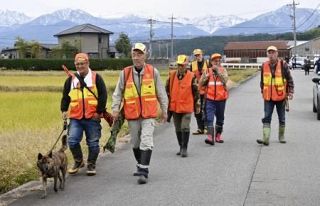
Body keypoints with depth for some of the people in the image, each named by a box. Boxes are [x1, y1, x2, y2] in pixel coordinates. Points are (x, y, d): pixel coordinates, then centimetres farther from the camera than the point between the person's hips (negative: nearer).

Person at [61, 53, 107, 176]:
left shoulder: (96, 78, 1)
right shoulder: (71, 79, 10)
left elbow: (103, 95, -1)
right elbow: (65, 96, 15)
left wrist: (99, 111, -5)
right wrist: (64, 110, 3)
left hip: (92, 118, -2)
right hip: (75, 117, 2)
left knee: (93, 142, 4)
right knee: (72, 140, -7)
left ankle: (91, 165, 20)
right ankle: (78, 161, 15)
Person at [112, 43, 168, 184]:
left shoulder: (153, 72, -1)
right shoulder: (125, 73, 1)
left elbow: (161, 93, 8)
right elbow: (118, 93, 7)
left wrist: (164, 110, 11)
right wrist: (115, 109, -2)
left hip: (149, 114, -2)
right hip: (132, 114, 3)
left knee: (146, 141, -13)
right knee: (135, 143, 15)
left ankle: (143, 171, -12)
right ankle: (140, 165, 35)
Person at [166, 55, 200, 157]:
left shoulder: (192, 77, -6)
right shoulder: (172, 75, 3)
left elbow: (196, 92, 1)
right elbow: (167, 88, 15)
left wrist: (197, 105, 4)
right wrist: (169, 101, 14)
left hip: (187, 107, -4)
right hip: (175, 107, 4)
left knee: (185, 128, -11)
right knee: (178, 129, 12)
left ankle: (184, 148, 0)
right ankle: (181, 147, 26)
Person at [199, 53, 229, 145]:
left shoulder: (223, 70, 3)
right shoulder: (207, 71, 5)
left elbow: (225, 80, -15)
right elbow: (201, 84, 6)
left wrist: (218, 71, -20)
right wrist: (205, 77, -11)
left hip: (221, 98, 1)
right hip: (210, 98, -1)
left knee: (220, 118, 13)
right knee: (209, 118, -12)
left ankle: (218, 135, 29)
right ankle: (210, 137, -18)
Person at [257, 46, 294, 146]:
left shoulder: (283, 65, -5)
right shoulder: (264, 66, 2)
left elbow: (289, 79, 0)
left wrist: (290, 92, -5)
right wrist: (262, 91, 17)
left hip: (281, 96, -1)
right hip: (268, 97, 1)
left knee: (282, 118, 11)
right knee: (266, 118, -7)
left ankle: (281, 136, 27)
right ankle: (265, 138, -10)